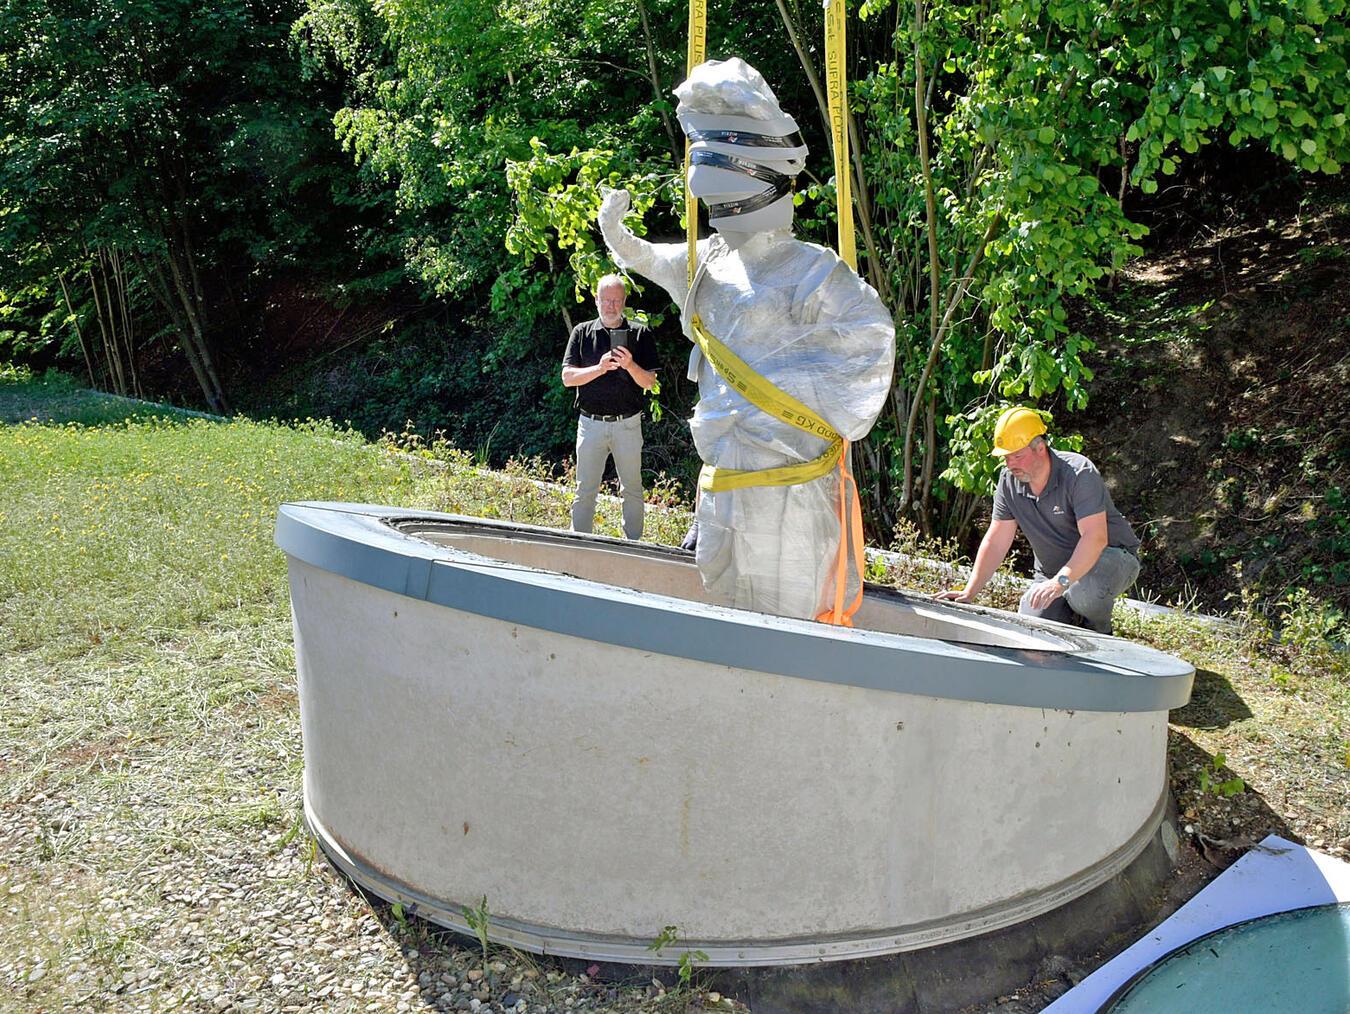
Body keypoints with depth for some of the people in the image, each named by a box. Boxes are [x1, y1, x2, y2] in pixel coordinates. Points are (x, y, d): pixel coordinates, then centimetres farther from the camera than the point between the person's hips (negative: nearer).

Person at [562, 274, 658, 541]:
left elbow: (649, 382, -2)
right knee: (585, 490, 5)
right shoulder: (582, 332, 4)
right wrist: (599, 368, -18)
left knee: (632, 489, 8)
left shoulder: (639, 334, 2)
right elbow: (567, 378, -3)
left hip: (627, 424, 0)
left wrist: (630, 366, -21)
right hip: (591, 424, 0)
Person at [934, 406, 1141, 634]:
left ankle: (1099, 638, -4)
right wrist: (969, 592, -9)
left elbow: (1095, 537, -33)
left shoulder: (1079, 473, -24)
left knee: (1083, 592, -38)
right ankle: (1074, 617, 17)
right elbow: (996, 541, -2)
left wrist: (1062, 581, -45)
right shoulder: (1009, 481, -5)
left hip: (1111, 557, -5)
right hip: (1054, 572, 5)